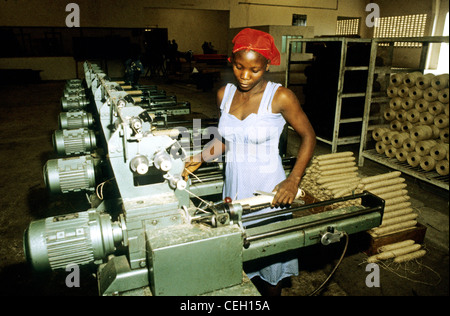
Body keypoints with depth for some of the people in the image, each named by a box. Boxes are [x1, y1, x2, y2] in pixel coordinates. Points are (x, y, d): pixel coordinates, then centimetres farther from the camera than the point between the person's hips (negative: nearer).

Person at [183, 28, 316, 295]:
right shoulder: (225, 94, 0)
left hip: (267, 190, -4)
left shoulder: (281, 97, -15)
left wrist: (293, 180, -17)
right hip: (234, 185, 5)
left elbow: (309, 136, -6)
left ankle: (271, 293, 42)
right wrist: (200, 158, -3)